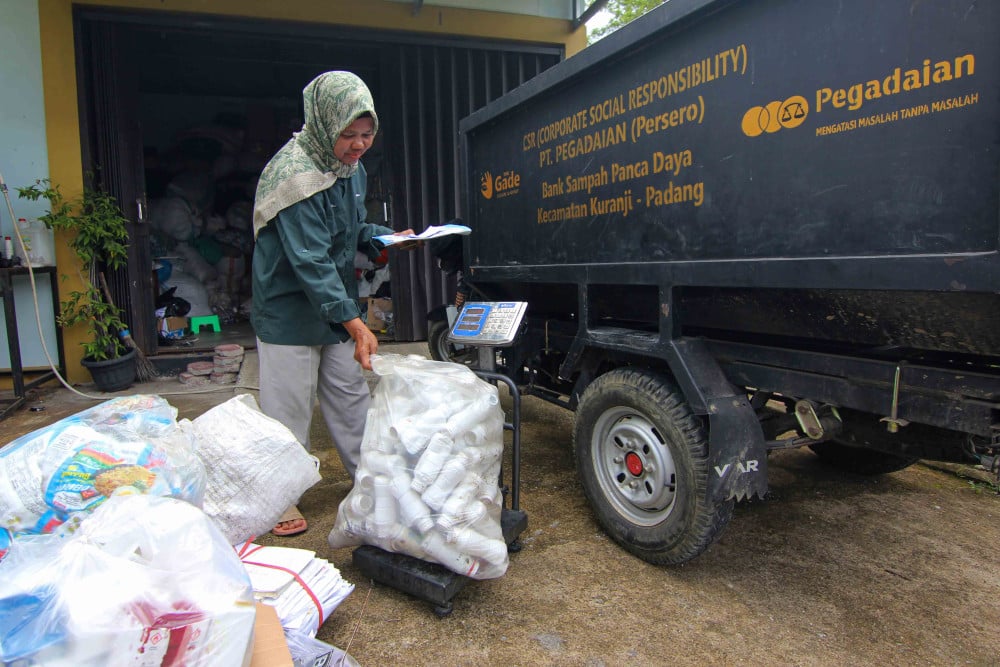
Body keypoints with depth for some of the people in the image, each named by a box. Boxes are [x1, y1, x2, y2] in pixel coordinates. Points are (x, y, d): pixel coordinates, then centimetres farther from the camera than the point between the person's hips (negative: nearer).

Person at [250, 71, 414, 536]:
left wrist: (386, 238, -2)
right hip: (290, 310, -8)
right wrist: (355, 323, -33)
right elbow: (309, 260, -28)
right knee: (288, 409, 3)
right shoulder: (293, 174, -22)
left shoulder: (350, 167, 5)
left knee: (352, 397, 16)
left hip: (337, 304, 8)